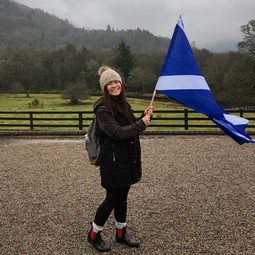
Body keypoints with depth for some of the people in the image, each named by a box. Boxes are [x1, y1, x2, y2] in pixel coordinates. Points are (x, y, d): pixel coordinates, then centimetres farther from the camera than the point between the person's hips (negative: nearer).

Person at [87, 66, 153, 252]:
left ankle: (121, 233, 32)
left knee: (122, 197, 17)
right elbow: (117, 132, -24)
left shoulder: (123, 104, 9)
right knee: (113, 198, 2)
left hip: (127, 158, 8)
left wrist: (144, 117, -1)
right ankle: (94, 235, 22)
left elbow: (131, 127, 15)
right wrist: (142, 124, -17)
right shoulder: (103, 108, -16)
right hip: (113, 160, -8)